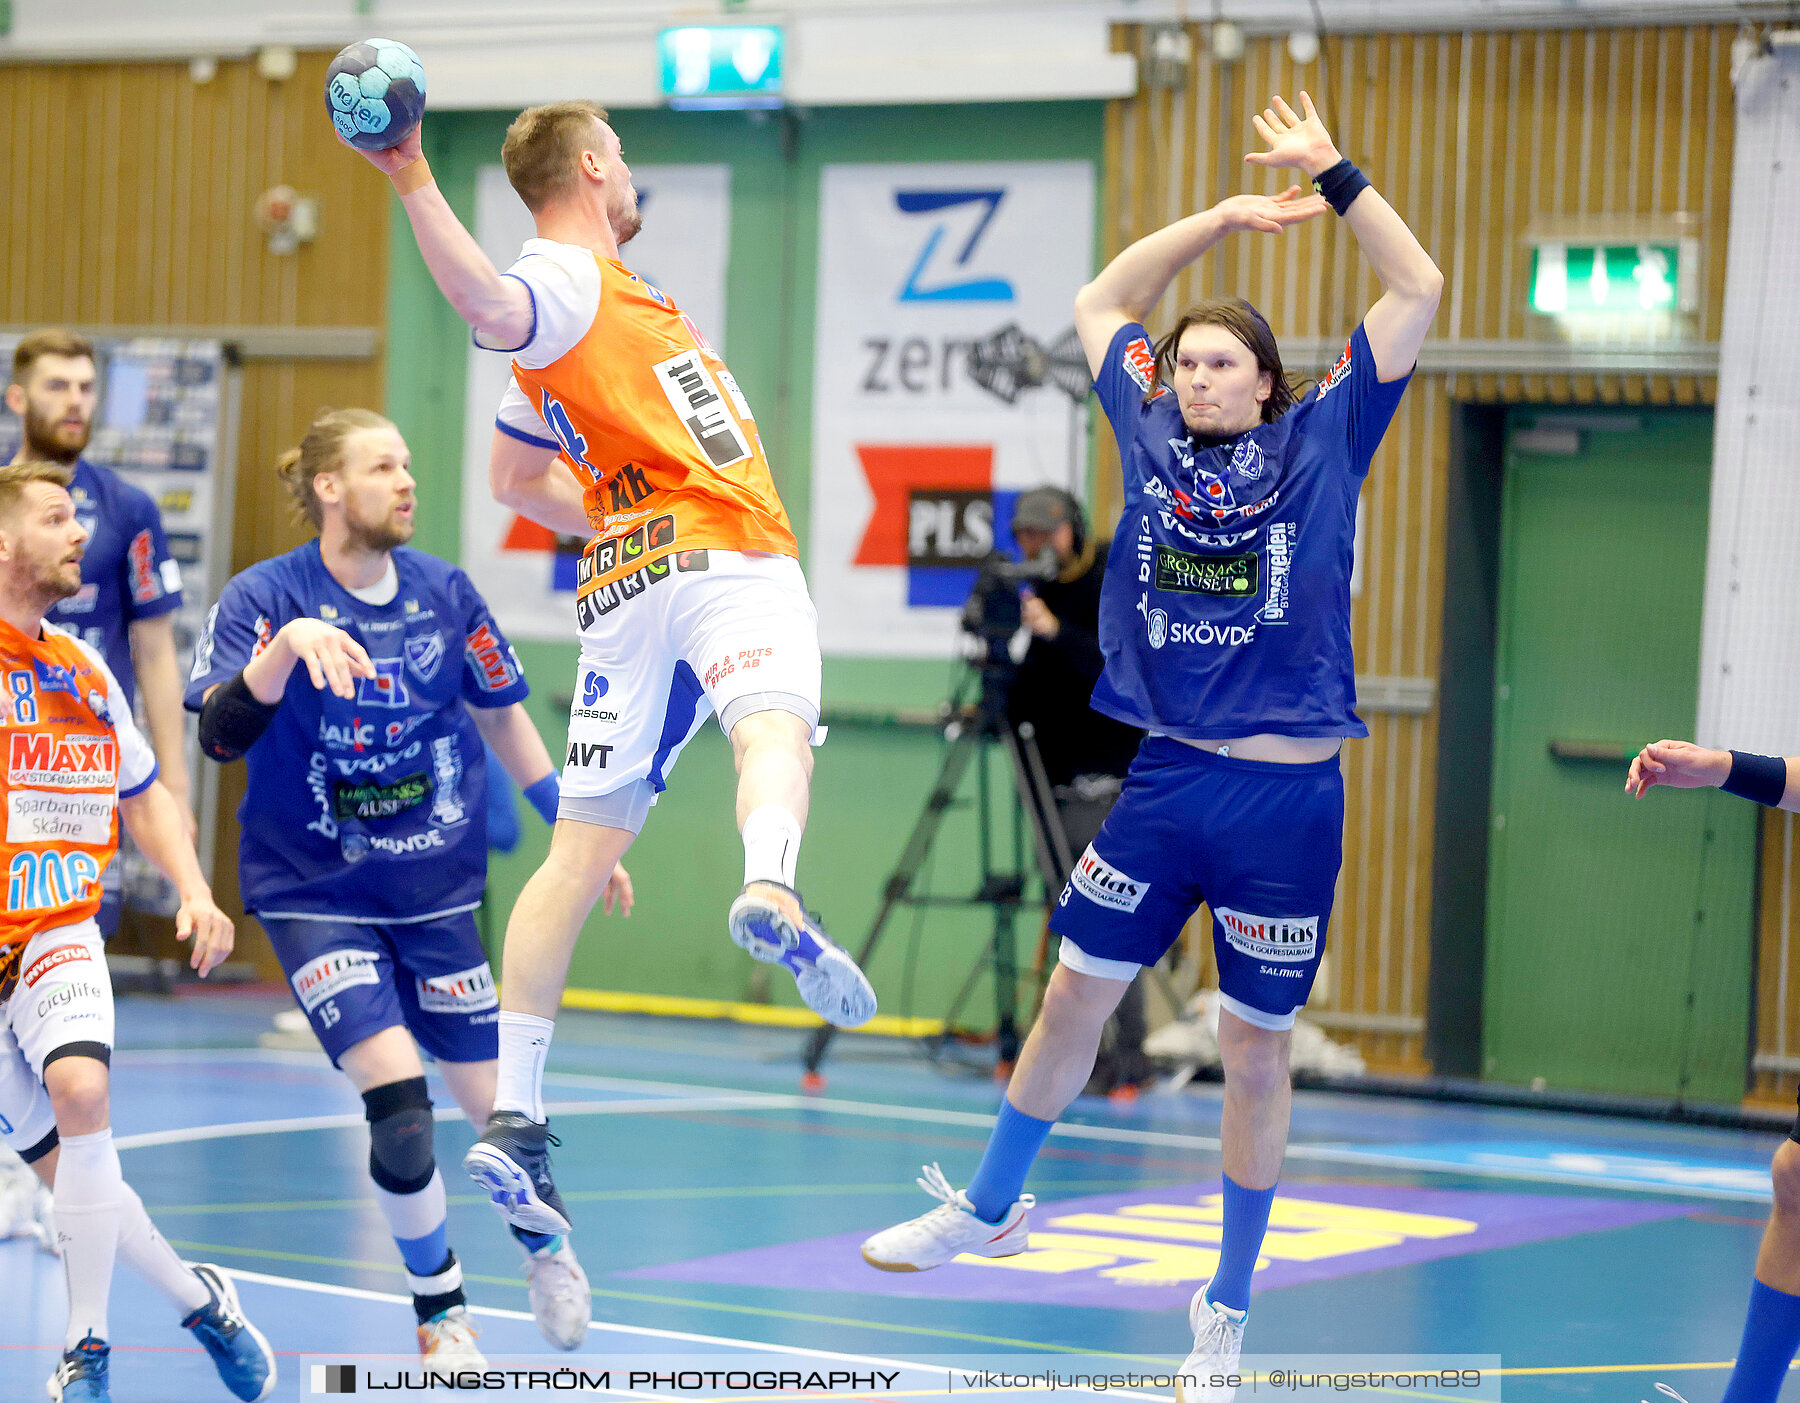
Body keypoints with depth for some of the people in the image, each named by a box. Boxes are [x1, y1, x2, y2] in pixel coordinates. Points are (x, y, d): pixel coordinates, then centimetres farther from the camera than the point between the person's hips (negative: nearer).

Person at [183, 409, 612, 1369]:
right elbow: (221, 735, -24)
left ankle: (544, 1246, 39)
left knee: (494, 1100, 5)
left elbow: (504, 723, 12)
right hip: (316, 895, -3)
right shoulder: (265, 598, -11)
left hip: (437, 889, 3)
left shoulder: (445, 594, -1)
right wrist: (289, 645, -40)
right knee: (397, 1099, -17)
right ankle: (440, 1309, 6)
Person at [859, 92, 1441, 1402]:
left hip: (1288, 800, -3)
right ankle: (991, 1206, 31)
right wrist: (1223, 218, 11)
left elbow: (1419, 292, -3)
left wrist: (1335, 175, -5)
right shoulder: (1154, 437, 7)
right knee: (1073, 995, 10)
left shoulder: (1321, 446, -1)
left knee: (1257, 1051, 5)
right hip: (1166, 785, 3)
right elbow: (1102, 304, 18)